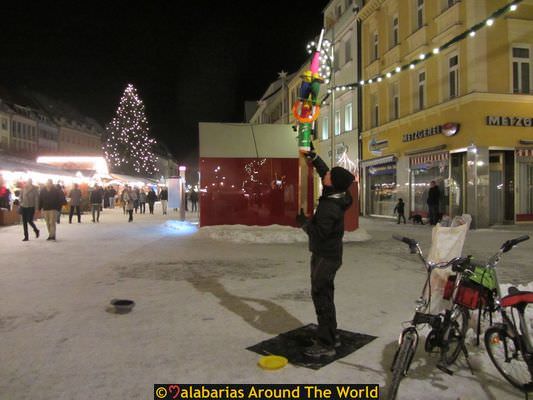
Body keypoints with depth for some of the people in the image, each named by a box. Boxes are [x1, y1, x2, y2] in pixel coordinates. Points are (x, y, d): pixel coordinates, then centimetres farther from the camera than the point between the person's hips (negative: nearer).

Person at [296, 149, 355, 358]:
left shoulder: (330, 207, -25)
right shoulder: (336, 197, 3)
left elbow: (319, 233, -23)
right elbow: (324, 172, 19)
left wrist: (303, 221, -11)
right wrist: (314, 158, 20)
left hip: (325, 256, -10)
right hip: (329, 254, 10)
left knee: (321, 296, -3)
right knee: (325, 295, 18)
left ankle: (326, 344, 5)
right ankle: (332, 336, 31)